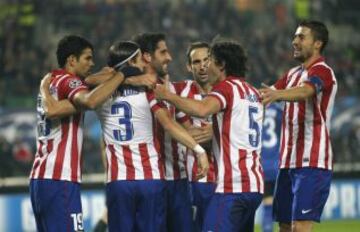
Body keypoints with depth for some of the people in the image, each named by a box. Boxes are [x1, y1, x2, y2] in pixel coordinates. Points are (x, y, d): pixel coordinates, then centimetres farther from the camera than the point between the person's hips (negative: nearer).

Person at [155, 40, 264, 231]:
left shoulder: (226, 87, -6)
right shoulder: (253, 93, 19)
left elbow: (202, 109, -26)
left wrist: (168, 96, -16)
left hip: (233, 186, -9)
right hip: (255, 185, 9)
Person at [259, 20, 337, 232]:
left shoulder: (322, 71, -9)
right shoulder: (293, 74, 19)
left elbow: (305, 91, -30)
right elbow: (267, 94, 13)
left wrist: (276, 94, -49)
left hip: (312, 163, -9)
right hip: (288, 162, 9)